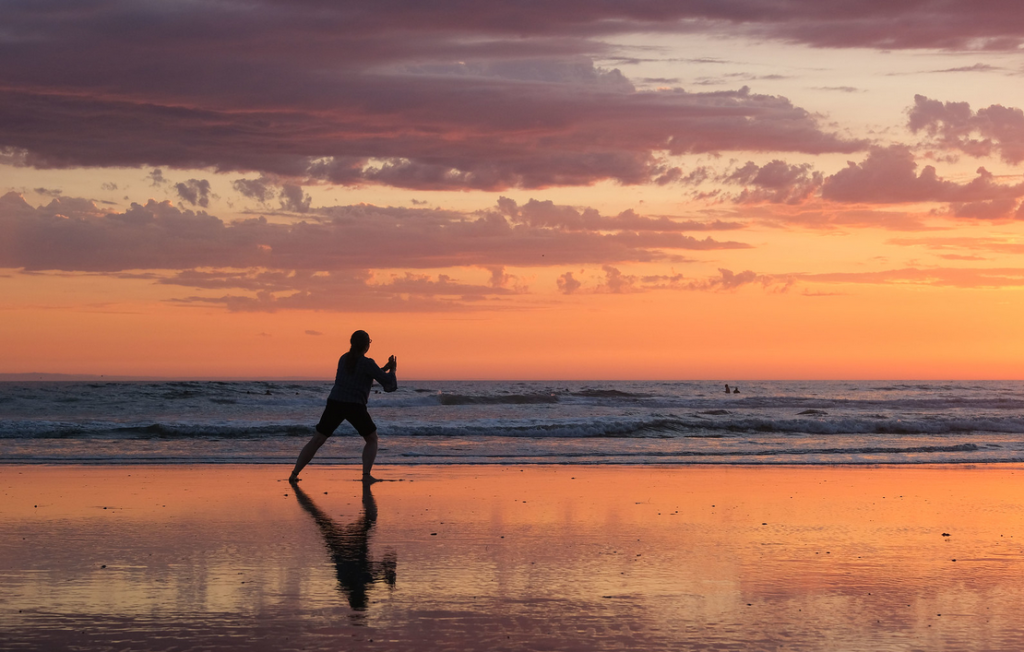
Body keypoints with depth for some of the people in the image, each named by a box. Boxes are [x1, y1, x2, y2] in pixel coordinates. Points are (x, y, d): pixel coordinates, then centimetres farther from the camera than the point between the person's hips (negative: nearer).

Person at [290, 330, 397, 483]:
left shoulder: (344, 359, 16)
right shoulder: (367, 363, -6)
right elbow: (389, 384, -3)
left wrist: (384, 368, 28)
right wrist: (393, 370, 17)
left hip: (335, 403, 5)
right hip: (354, 407, -5)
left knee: (316, 440, 11)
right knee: (372, 440, 15)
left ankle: (294, 474, 0)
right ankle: (366, 475, -2)